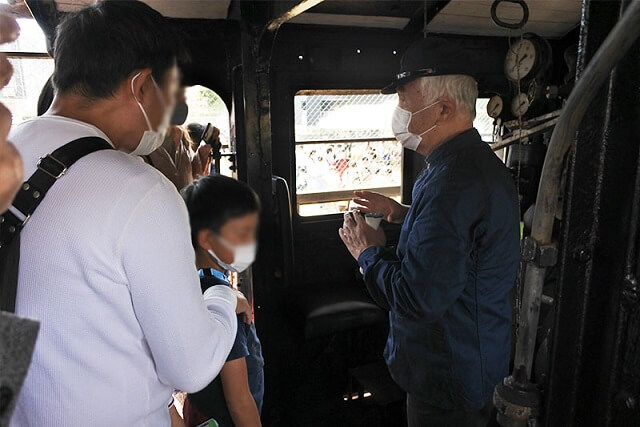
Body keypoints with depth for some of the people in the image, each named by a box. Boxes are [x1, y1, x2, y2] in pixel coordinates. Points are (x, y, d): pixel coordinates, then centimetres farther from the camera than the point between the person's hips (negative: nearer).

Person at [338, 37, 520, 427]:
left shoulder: (452, 184, -33)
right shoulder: (482, 162, 2)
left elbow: (418, 301, -34)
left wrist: (370, 252, -18)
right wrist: (403, 214, 7)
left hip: (449, 377, -9)